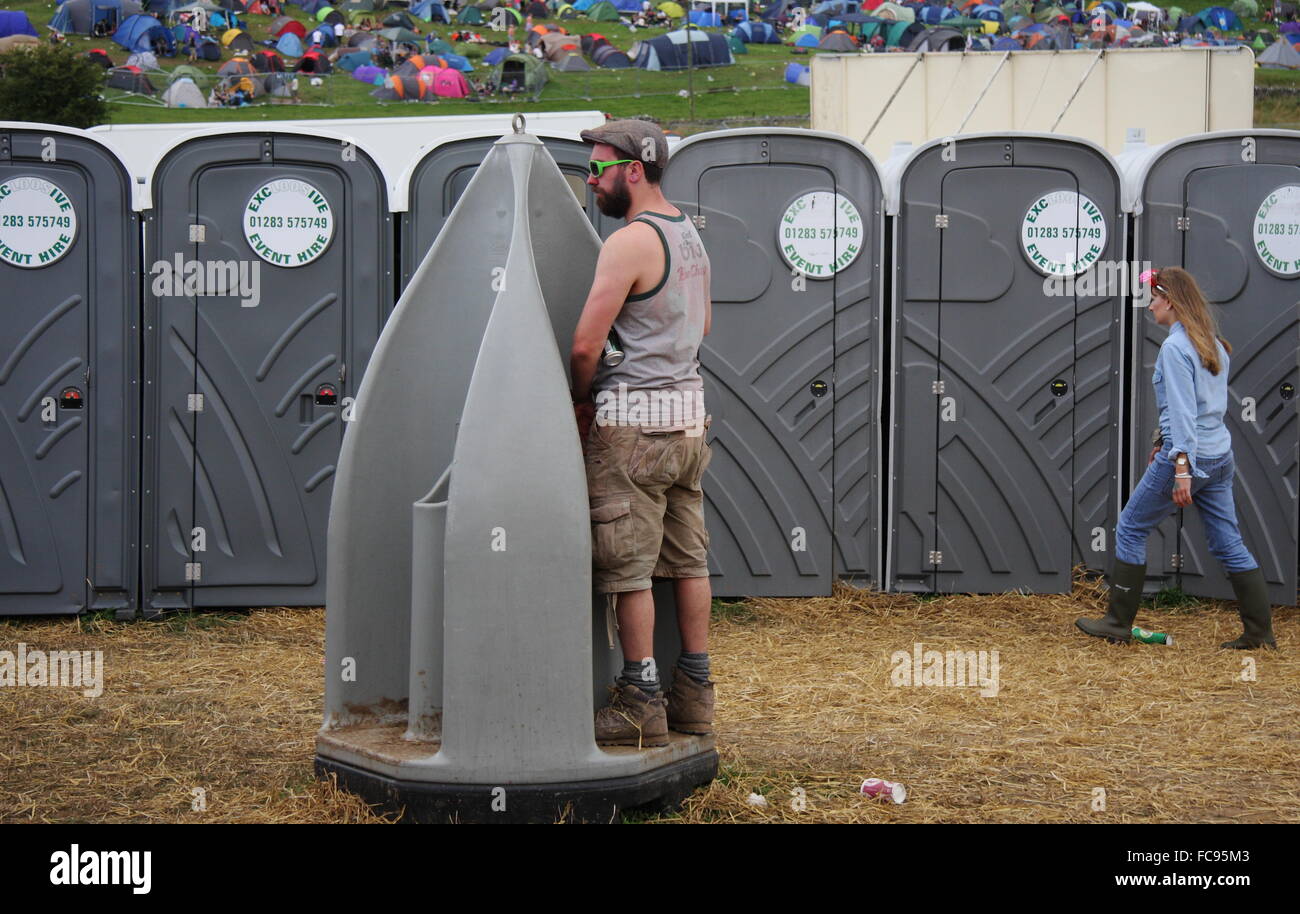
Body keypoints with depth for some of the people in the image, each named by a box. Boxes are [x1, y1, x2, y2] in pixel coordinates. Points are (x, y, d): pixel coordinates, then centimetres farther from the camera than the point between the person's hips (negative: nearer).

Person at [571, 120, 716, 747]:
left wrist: (582, 399, -1)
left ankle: (641, 704, 0)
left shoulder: (630, 242, -16)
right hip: (689, 414, 9)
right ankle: (694, 695, 17)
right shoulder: (689, 235, 13)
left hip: (633, 422, -9)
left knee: (628, 569, -3)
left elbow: (585, 345, -18)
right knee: (687, 561, 12)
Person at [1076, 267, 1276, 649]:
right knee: (1228, 543, 10)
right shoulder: (1213, 344, 13)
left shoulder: (1175, 347, -13)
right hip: (1220, 455, 8)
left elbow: (1183, 411, -21)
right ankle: (1260, 631, 8)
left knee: (1131, 529, 5)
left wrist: (1182, 467, -25)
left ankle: (1118, 623, 9)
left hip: (1189, 456, -8)